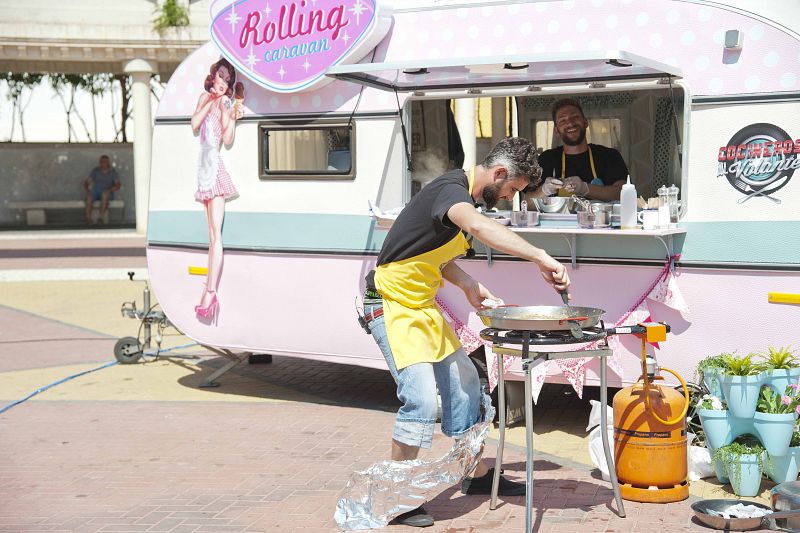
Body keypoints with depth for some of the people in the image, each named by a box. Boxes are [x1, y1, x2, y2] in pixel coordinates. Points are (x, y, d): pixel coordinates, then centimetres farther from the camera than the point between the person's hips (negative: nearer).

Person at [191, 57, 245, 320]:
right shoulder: (205, 97, 14)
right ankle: (209, 291, 11)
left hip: (215, 165, -7)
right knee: (211, 232, 8)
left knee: (216, 231, -12)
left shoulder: (225, 103, -4)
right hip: (205, 166, 7)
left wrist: (232, 117, -26)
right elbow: (194, 124, 0)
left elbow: (227, 139, -13)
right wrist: (209, 102, -4)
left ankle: (211, 292, -17)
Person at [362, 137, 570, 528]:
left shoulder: (461, 194, 10)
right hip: (394, 305, -10)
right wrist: (540, 258, -53)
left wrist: (467, 285, 6)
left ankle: (476, 474, 28)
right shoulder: (450, 189, -22)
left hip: (423, 306, 10)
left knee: (463, 382, 14)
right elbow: (477, 225, -47)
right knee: (421, 399, -18)